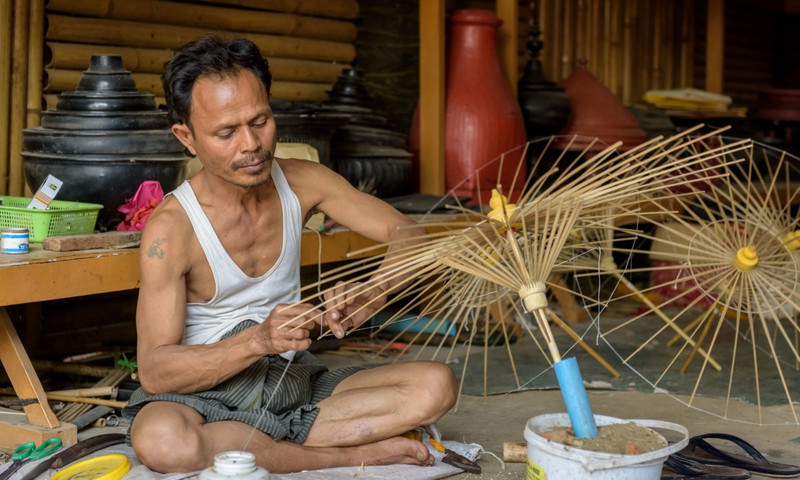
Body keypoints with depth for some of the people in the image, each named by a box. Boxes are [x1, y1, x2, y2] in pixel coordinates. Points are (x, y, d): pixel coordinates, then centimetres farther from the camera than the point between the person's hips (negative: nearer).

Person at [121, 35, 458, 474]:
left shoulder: (302, 183, -1)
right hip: (206, 394, -4)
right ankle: (357, 453, -23)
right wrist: (260, 340, -33)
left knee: (437, 384, -16)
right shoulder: (171, 228, -16)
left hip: (297, 382, 4)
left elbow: (405, 233, -3)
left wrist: (367, 297, -24)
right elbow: (153, 370, -19)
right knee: (159, 440, -40)